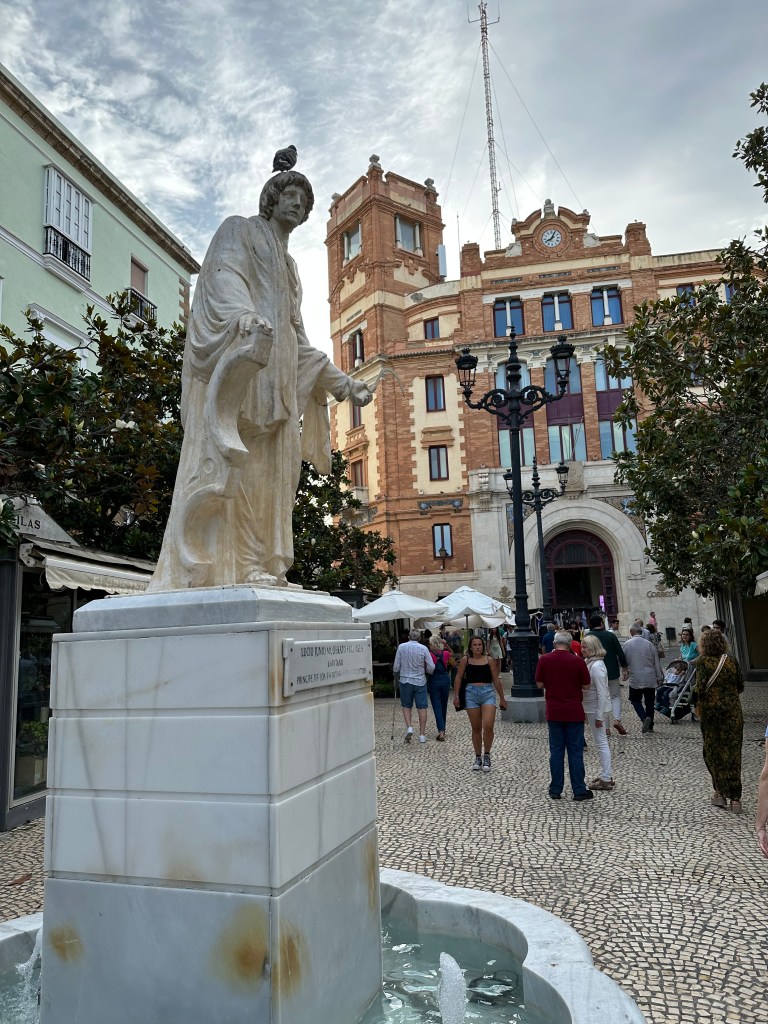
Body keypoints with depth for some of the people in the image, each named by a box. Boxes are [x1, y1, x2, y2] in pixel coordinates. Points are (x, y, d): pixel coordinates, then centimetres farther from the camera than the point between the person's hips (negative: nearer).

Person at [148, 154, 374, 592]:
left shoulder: (288, 265, 34)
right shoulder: (240, 231, 14)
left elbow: (298, 339, 29)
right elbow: (225, 276, -8)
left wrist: (342, 382, 22)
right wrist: (246, 315, -31)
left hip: (274, 377, 7)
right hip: (235, 358, -7)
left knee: (266, 468, -4)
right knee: (224, 457, -19)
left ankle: (256, 568, -7)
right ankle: (205, 568, -24)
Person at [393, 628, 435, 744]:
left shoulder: (401, 647, -6)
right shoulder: (423, 648, -7)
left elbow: (396, 667, -2)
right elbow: (431, 668, -4)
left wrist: (397, 671, 20)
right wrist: (425, 671, 18)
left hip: (405, 681, 0)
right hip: (420, 681, 0)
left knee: (406, 706, 15)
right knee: (422, 707, 7)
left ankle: (409, 727, -3)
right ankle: (422, 734, 9)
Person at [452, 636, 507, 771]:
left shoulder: (489, 660, 5)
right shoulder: (465, 660, 4)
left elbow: (496, 680, 10)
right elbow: (458, 678, 8)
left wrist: (502, 698, 13)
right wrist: (456, 695, 3)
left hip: (488, 693, 0)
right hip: (471, 694, 1)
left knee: (488, 726, -14)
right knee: (476, 728, 8)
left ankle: (486, 755, 5)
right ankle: (478, 757, 23)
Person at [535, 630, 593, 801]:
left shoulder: (544, 660, -6)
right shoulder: (577, 661, -10)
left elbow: (540, 684, 1)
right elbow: (586, 685, -1)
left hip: (553, 712, 1)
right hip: (574, 712, -1)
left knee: (556, 751, 9)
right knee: (575, 752, 6)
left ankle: (555, 790, 13)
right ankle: (579, 790, 11)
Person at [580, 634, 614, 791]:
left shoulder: (596, 666, -22)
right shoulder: (589, 662, 6)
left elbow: (602, 693, -22)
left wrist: (599, 716, -20)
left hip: (596, 708, -9)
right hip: (591, 707, 9)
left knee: (601, 742, -1)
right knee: (600, 742, 17)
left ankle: (606, 780, 7)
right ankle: (605, 774, 28)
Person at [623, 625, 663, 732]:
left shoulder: (627, 644, -7)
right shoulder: (649, 644, -3)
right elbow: (657, 662, 2)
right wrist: (659, 677, 12)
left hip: (635, 678, -2)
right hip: (650, 679, 2)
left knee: (635, 700, 13)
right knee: (649, 702, 12)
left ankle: (644, 718, -11)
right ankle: (650, 726, 16)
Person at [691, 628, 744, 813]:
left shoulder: (703, 662, -10)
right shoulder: (731, 661, 0)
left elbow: (700, 687, -18)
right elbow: (740, 687, 3)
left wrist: (696, 704, -2)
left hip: (711, 710, -3)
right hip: (733, 711, 3)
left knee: (713, 751, 13)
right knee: (733, 753, 8)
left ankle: (720, 792, 15)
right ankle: (735, 798, 8)